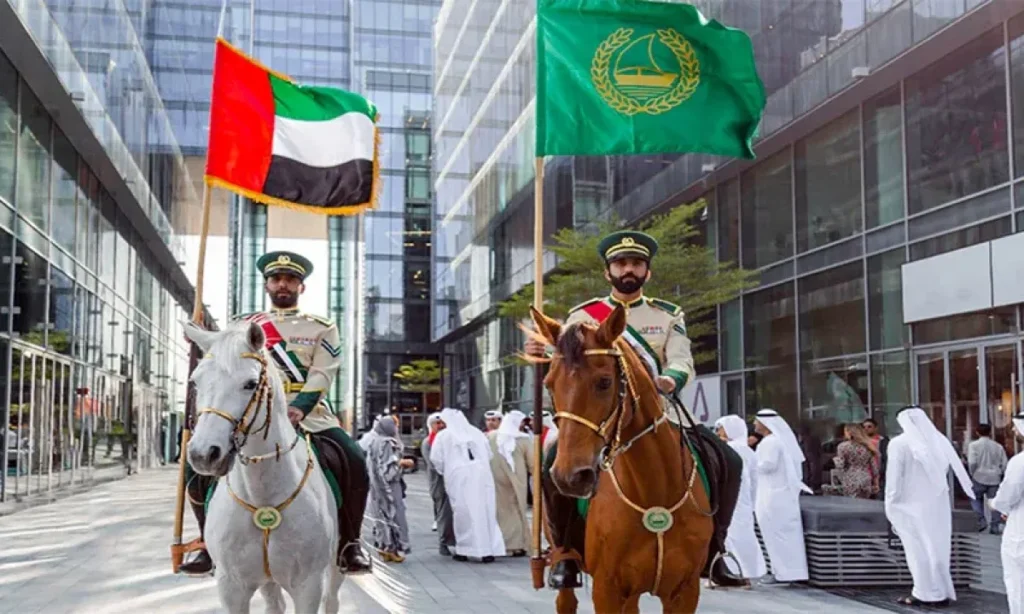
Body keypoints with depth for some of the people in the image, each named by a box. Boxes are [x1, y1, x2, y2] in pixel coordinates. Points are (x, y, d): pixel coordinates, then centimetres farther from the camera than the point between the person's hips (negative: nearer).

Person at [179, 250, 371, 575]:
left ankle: (349, 542, -4)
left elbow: (322, 375, -4)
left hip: (308, 415, -2)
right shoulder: (242, 325, 17)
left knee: (353, 461, -24)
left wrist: (298, 409, -22)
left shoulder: (322, 328, 9)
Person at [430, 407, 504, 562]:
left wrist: (444, 472, 15)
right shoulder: (477, 433, 12)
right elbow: (489, 455, 13)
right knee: (485, 511, 4)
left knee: (463, 512, 3)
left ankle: (464, 550, 5)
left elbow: (436, 458, -2)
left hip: (458, 478, -2)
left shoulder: (443, 436, 3)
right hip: (481, 475, 2)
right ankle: (488, 550, 2)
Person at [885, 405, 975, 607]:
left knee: (919, 550, 2)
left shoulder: (899, 443, -11)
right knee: (937, 548, 12)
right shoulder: (939, 440, 6)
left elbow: (894, 478, -11)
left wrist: (891, 506, -4)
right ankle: (941, 592, 16)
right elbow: (945, 469, 10)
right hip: (938, 503, 5)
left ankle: (926, 594, 5)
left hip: (912, 505, -5)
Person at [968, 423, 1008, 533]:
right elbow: (1004, 464, 5)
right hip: (994, 479, 2)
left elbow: (972, 462, -14)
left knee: (976, 499, 17)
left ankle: (982, 520, 2)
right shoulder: (998, 447, 6)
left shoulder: (973, 445, -4)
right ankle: (994, 526, 8)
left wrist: (972, 474, 1)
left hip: (979, 478, -2)